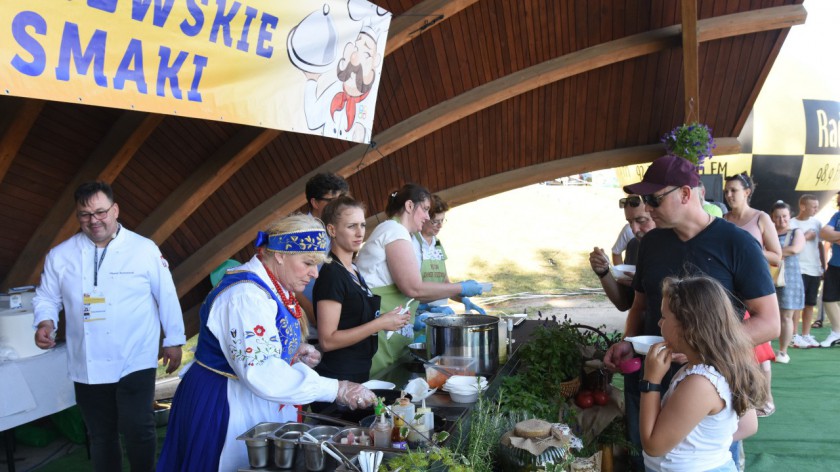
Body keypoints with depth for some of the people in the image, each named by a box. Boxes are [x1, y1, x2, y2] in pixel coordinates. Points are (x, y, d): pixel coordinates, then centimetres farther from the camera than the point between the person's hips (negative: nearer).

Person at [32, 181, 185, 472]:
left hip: (135, 362, -3)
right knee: (100, 435, 15)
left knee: (137, 429, -6)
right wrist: (45, 321, -10)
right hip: (88, 366, 3)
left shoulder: (144, 249, -6)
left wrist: (174, 340, 2)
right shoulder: (60, 255, 1)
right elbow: (46, 296, 11)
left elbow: (166, 296, -1)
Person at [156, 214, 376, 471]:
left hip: (258, 406, 9)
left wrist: (296, 352, -1)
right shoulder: (246, 295, -25)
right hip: (227, 407, -9)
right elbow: (263, 374, -34)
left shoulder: (272, 288, 5)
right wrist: (337, 390, -32)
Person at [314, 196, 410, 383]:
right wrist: (380, 323, -20)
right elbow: (327, 341, -21)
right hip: (338, 377, -8)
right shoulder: (331, 274, -17)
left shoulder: (354, 269, 10)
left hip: (359, 372, 9)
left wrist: (389, 320, 2)